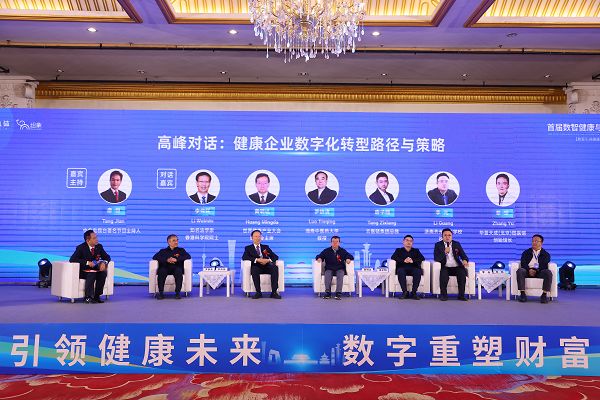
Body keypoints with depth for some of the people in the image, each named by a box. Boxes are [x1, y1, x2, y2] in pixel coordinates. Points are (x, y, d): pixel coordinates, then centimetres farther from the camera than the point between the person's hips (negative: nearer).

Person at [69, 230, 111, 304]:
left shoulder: (99, 246, 1)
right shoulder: (81, 248, -12)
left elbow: (107, 257, 7)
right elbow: (72, 259, -22)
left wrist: (104, 262, -18)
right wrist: (87, 262, -31)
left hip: (94, 269, 4)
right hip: (83, 271, -4)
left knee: (103, 273, -26)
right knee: (92, 274, -34)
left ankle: (96, 296, -19)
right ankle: (88, 297, -26)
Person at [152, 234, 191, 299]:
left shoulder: (181, 250, 24)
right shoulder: (163, 251, 26)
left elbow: (188, 256, 5)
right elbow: (155, 257, 8)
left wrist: (176, 259, -11)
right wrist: (167, 260, -9)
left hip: (176, 268, -1)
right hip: (165, 268, 1)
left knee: (179, 271, -36)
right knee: (161, 271, -34)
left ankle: (178, 292, -34)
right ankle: (161, 293, -30)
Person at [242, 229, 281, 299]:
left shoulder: (266, 247, 25)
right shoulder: (248, 248, 19)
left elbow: (275, 257, 14)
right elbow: (244, 257, -2)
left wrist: (268, 260, -9)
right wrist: (257, 260, -16)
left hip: (267, 266, 2)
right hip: (257, 267, -2)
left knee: (275, 268, -31)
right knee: (254, 269, -37)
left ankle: (274, 292, -31)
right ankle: (258, 292, -31)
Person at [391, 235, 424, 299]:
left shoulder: (416, 251, 27)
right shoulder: (399, 250, 24)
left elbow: (422, 258, 8)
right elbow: (393, 257, 4)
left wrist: (413, 261, -11)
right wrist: (404, 261, -12)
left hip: (413, 268, 1)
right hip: (402, 268, -1)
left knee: (418, 271, -34)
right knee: (400, 271, -36)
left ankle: (414, 293, -30)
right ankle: (405, 292, -32)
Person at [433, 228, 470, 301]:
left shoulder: (457, 244, 15)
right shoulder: (438, 245, 7)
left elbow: (463, 255, 9)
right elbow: (436, 258, -3)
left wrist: (465, 260, -15)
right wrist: (444, 252, -18)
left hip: (456, 267, 2)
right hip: (445, 268, -2)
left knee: (462, 272, -29)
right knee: (443, 273, -34)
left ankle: (461, 295, -19)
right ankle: (443, 295, -20)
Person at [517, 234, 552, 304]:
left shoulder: (546, 254, 16)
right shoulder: (526, 253, 19)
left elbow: (544, 266, -1)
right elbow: (523, 264, 3)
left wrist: (536, 270, -20)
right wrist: (529, 269, -19)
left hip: (539, 272, 0)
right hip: (528, 271, 1)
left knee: (548, 272, -33)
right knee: (520, 270, -33)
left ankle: (544, 294, -28)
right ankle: (522, 294, -33)